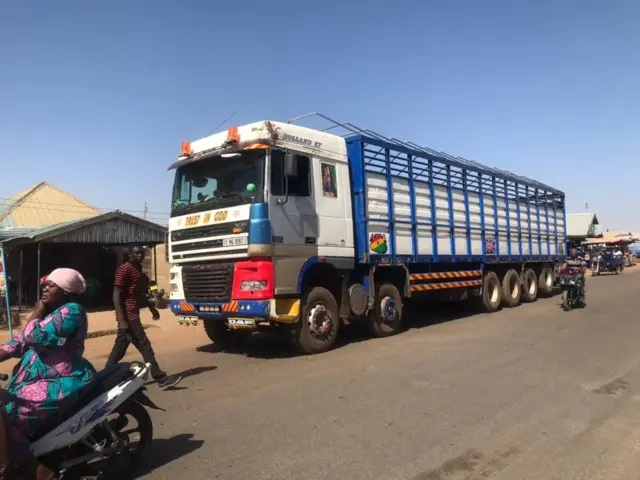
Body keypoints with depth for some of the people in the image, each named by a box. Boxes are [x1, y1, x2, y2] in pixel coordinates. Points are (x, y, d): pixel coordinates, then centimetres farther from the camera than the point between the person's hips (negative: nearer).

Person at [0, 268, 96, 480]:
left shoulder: (71, 311, -16)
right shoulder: (53, 312, 15)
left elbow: (35, 336, -23)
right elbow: (22, 341, 14)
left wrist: (37, 313, -7)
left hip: (63, 383, -11)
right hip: (46, 376, 11)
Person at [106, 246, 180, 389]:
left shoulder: (138, 270, 15)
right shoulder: (124, 269, -13)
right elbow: (116, 295, -18)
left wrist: (152, 308, 19)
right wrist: (122, 320, -23)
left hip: (132, 315, 10)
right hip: (128, 316, -10)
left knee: (119, 349, 13)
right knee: (145, 347, -7)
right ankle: (162, 379, -3)